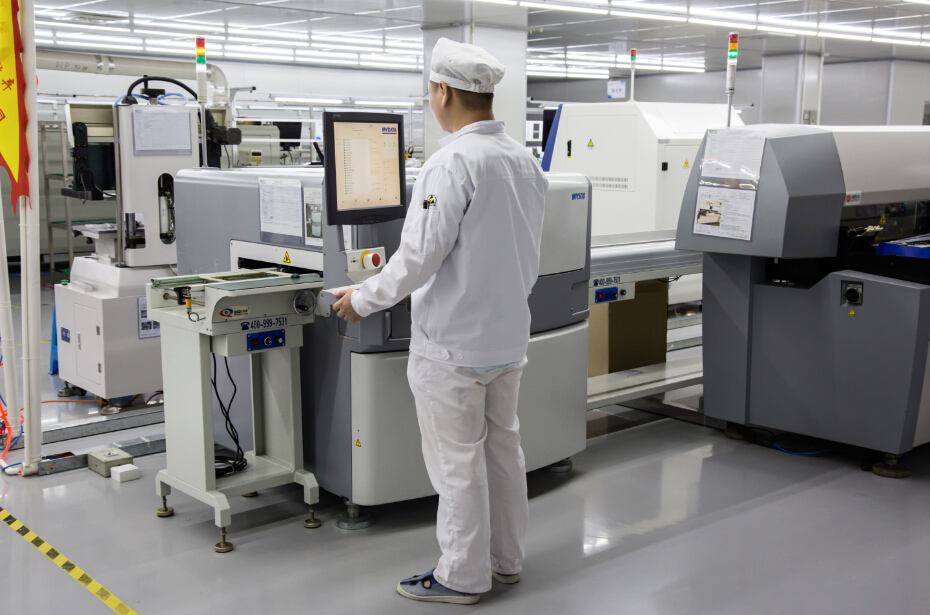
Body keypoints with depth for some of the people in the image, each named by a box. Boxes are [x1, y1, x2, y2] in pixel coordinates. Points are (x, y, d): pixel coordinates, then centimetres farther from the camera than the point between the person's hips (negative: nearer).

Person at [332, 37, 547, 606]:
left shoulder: (454, 163, -21)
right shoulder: (525, 161, 5)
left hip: (454, 341, -8)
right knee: (503, 449, 18)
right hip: (509, 336, 8)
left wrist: (364, 299, -9)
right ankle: (506, 559, 31)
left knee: (457, 462, 4)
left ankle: (463, 576, 17)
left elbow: (420, 254, -22)